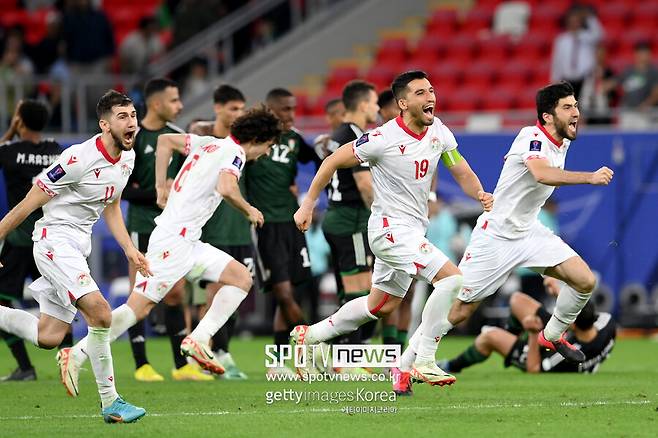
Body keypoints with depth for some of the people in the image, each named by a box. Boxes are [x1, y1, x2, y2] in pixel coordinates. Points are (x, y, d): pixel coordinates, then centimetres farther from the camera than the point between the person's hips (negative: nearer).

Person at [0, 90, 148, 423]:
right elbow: (29, 204, -14)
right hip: (55, 239, -9)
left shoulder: (127, 158, 6)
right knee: (100, 312, -24)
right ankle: (110, 403, -18)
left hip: (79, 246, 9)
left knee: (48, 337, 7)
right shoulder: (79, 159, -20)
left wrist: (130, 249, 11)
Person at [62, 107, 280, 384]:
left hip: (188, 242, 9)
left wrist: (161, 186, 25)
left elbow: (165, 140, 25)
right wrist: (249, 210, -9)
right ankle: (76, 355, -10)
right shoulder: (234, 153, -8)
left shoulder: (210, 143, 17)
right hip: (173, 239, -9)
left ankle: (198, 339, -4)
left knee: (242, 278, 4)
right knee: (138, 307, -12)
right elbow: (226, 188, -28)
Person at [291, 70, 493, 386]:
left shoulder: (440, 133, 1)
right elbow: (333, 162, -8)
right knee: (452, 279, -20)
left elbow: (462, 174, 6)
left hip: (413, 230, 8)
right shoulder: (384, 139, -18)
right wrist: (308, 205, -4)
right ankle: (423, 362, -14)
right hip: (390, 227, -8)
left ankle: (309, 336, 34)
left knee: (380, 307, 20)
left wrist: (480, 194, -16)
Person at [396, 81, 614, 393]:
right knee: (459, 311, -5)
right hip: (495, 236, -7)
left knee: (585, 280, -10)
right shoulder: (532, 137, -22)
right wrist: (589, 177, -51)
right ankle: (404, 367, 9)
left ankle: (552, 336, 15)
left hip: (529, 233, 7)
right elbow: (542, 173, -44)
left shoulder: (562, 142, 4)